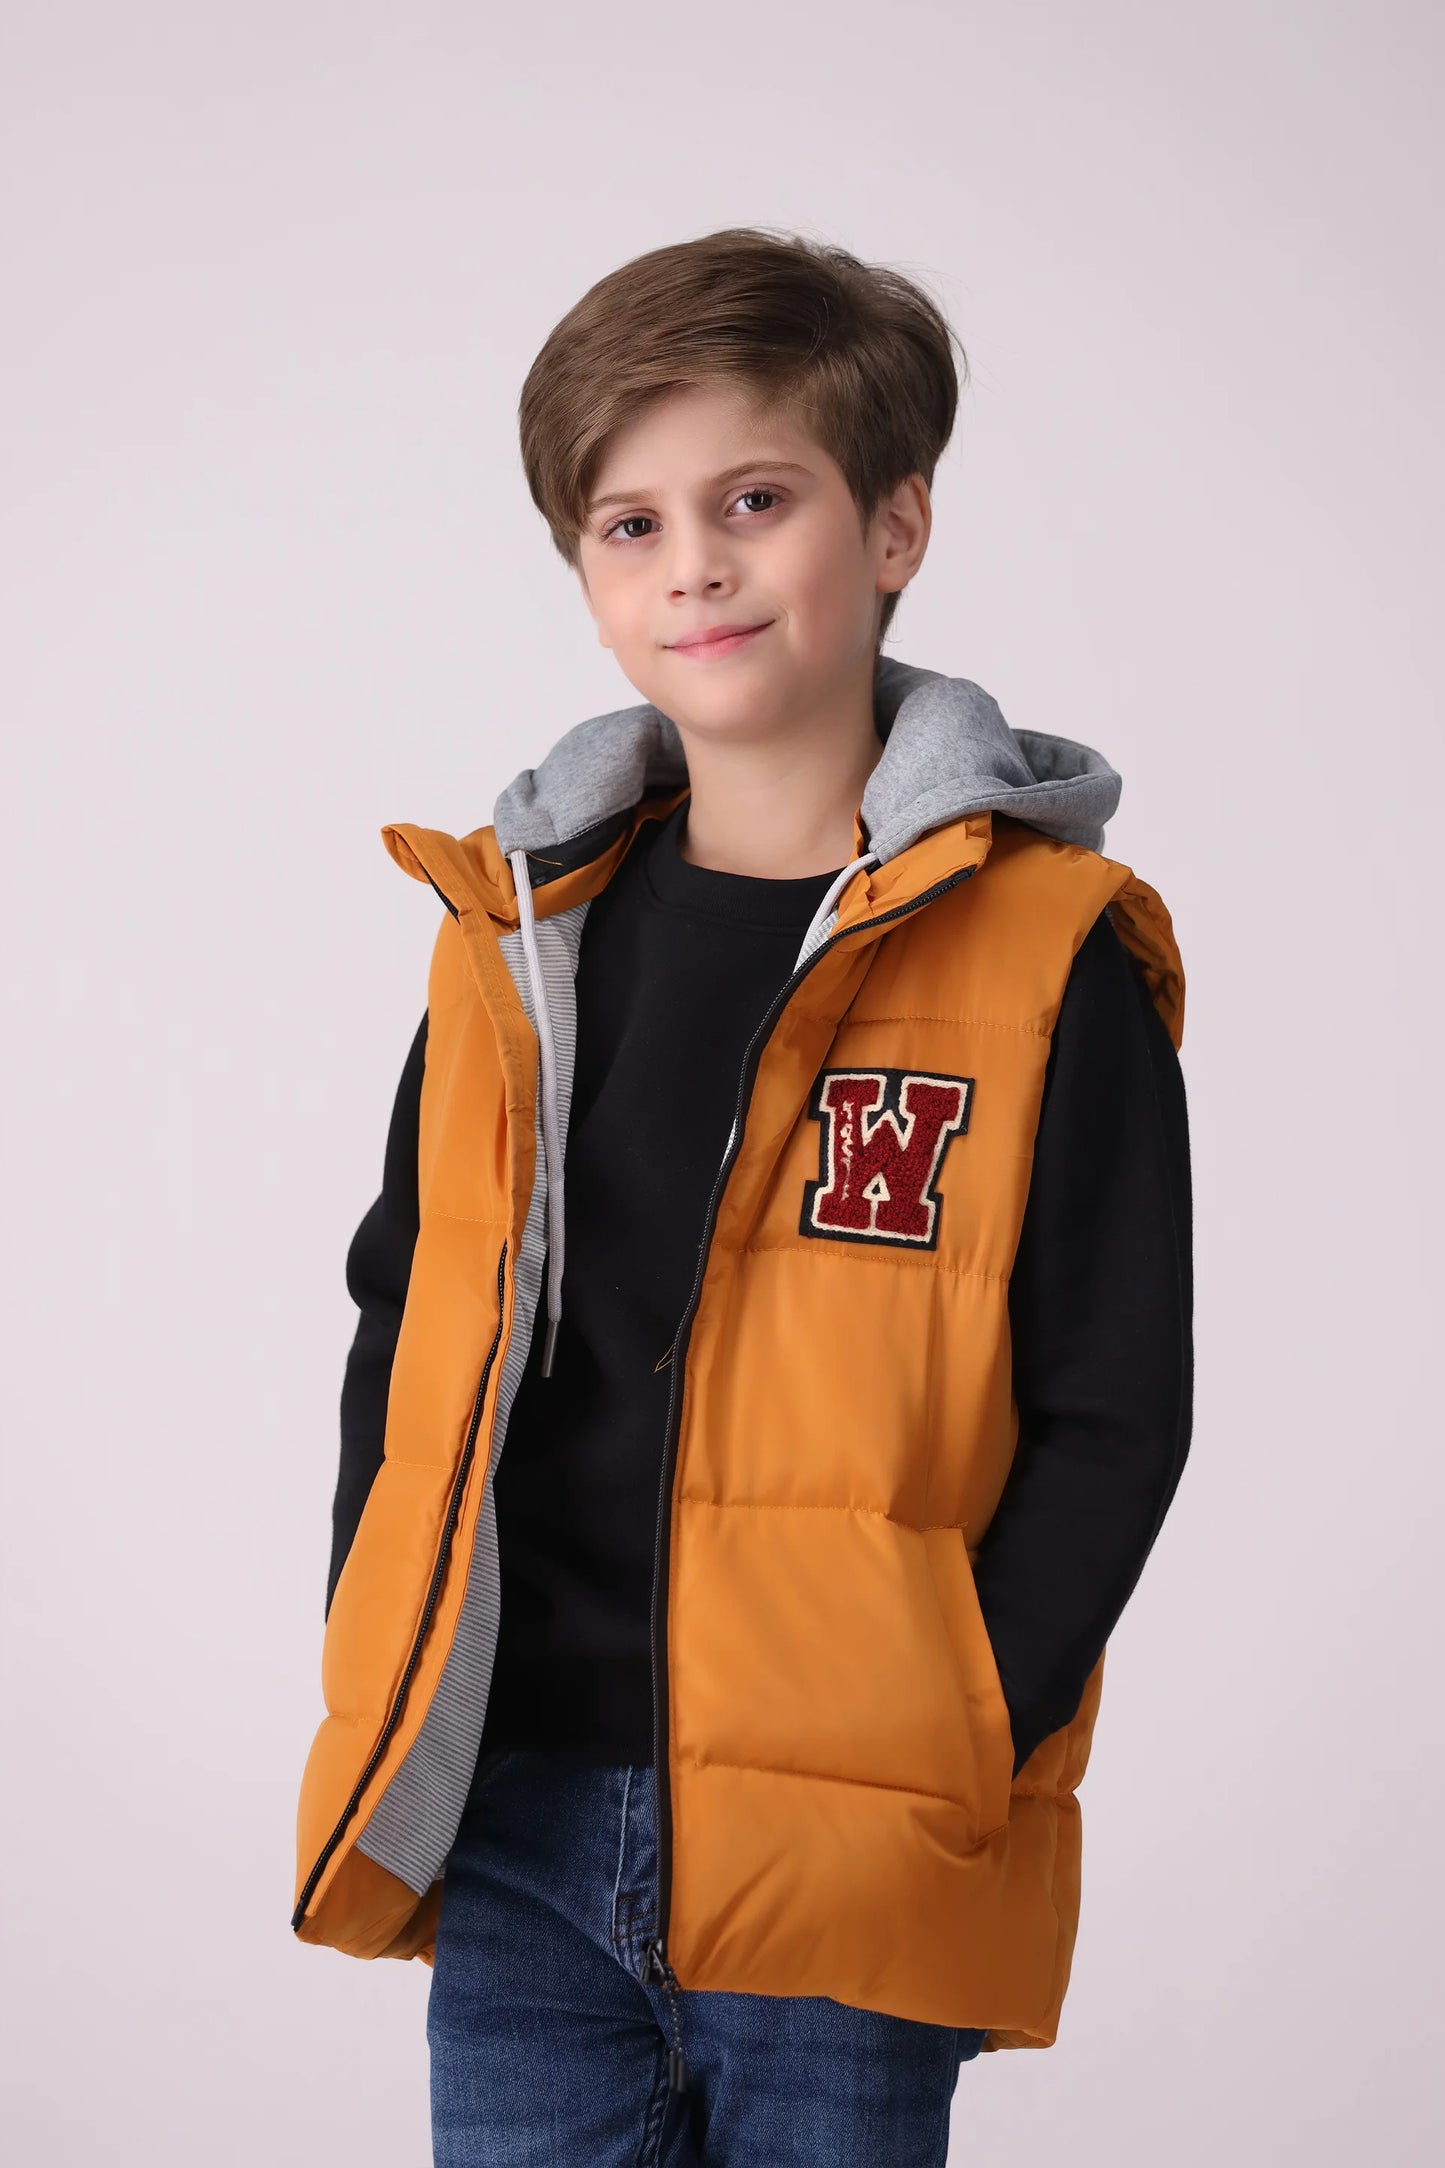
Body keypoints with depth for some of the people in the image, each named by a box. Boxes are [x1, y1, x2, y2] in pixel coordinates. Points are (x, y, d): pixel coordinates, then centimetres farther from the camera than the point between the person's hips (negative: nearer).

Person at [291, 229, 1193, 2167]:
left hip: (842, 1879, -3)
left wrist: (949, 1756, -14)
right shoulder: (516, 926, 8)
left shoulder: (1047, 954, -5)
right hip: (510, 1835, 4)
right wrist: (381, 1690, 4)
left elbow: (1114, 1417, -5)